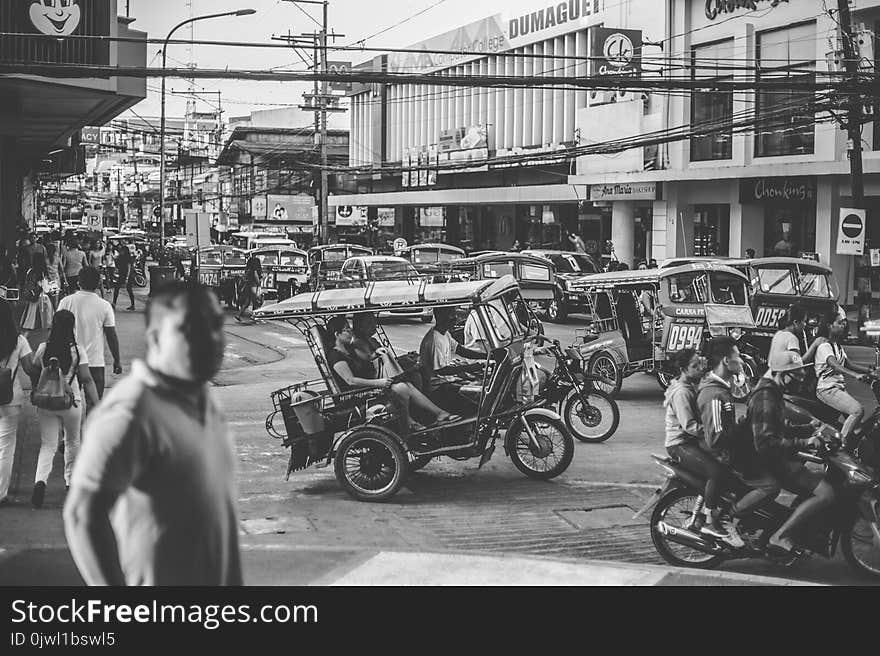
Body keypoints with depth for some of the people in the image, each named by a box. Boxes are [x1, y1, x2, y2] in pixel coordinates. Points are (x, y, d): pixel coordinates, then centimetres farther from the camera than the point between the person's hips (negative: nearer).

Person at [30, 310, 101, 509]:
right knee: (72, 442, 20)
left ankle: (40, 480, -18)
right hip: (71, 403, -1)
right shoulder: (77, 351, -10)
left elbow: (34, 375, 6)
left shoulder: (43, 349, -3)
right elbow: (86, 379, -10)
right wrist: (95, 403, -4)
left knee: (48, 445, 5)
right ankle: (71, 481, 31)